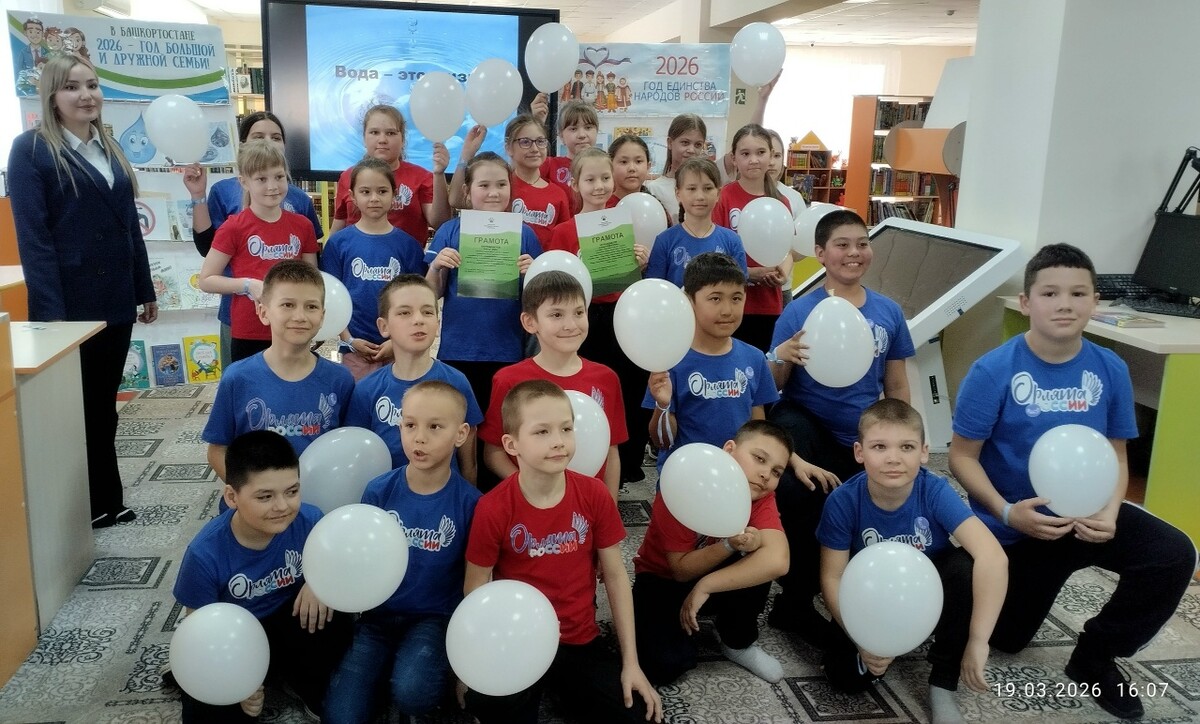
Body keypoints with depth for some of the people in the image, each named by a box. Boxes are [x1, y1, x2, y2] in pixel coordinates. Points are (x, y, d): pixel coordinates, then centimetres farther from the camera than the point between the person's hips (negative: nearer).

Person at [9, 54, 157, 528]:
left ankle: (106, 503, 25)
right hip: (68, 304, -6)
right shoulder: (31, 149, -7)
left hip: (115, 302, 6)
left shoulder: (110, 150, 12)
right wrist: (51, 312, -19)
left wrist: (145, 290, 14)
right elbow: (32, 237, -14)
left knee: (103, 405, 14)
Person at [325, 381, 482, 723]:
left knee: (410, 693, -29)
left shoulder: (470, 502, -13)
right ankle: (388, 666, 17)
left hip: (433, 618, -2)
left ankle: (436, 671, 5)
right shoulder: (379, 491, -7)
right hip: (378, 614, 3)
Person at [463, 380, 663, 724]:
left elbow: (615, 575, -3)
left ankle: (567, 688, 16)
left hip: (581, 640, 2)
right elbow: (476, 588, -6)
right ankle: (535, 693, 6)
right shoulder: (493, 508, -17)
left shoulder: (595, 495, -10)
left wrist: (631, 662, -4)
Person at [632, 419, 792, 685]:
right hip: (662, 580, -3)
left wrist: (705, 587, -36)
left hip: (712, 578, 4)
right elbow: (682, 570, -22)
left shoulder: (761, 495, -19)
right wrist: (730, 544, -39)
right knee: (666, 664, -28)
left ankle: (739, 643, -3)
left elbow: (777, 561, -35)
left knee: (759, 564, -29)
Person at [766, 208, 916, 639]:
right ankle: (796, 603, 11)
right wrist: (781, 357, -27)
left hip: (863, 439, 4)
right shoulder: (799, 311, -8)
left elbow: (896, 386, 9)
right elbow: (774, 386, -7)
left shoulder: (889, 313, 2)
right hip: (807, 427, -4)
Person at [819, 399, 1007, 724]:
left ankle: (943, 686, -14)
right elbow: (833, 577, -15)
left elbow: (993, 557, -38)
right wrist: (862, 639, -27)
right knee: (845, 677, -22)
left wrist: (977, 642, -41)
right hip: (874, 600, 0)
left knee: (965, 567, -32)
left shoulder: (935, 492, -27)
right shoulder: (843, 501, -24)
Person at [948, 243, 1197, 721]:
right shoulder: (993, 371, -20)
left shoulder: (1111, 370, -11)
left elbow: (1116, 455, -1)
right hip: (1017, 526, -2)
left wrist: (1110, 511, -19)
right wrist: (1007, 512, -28)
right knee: (1005, 640, 12)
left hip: (1088, 514, 2)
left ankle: (1095, 656, -2)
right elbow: (962, 456, -15)